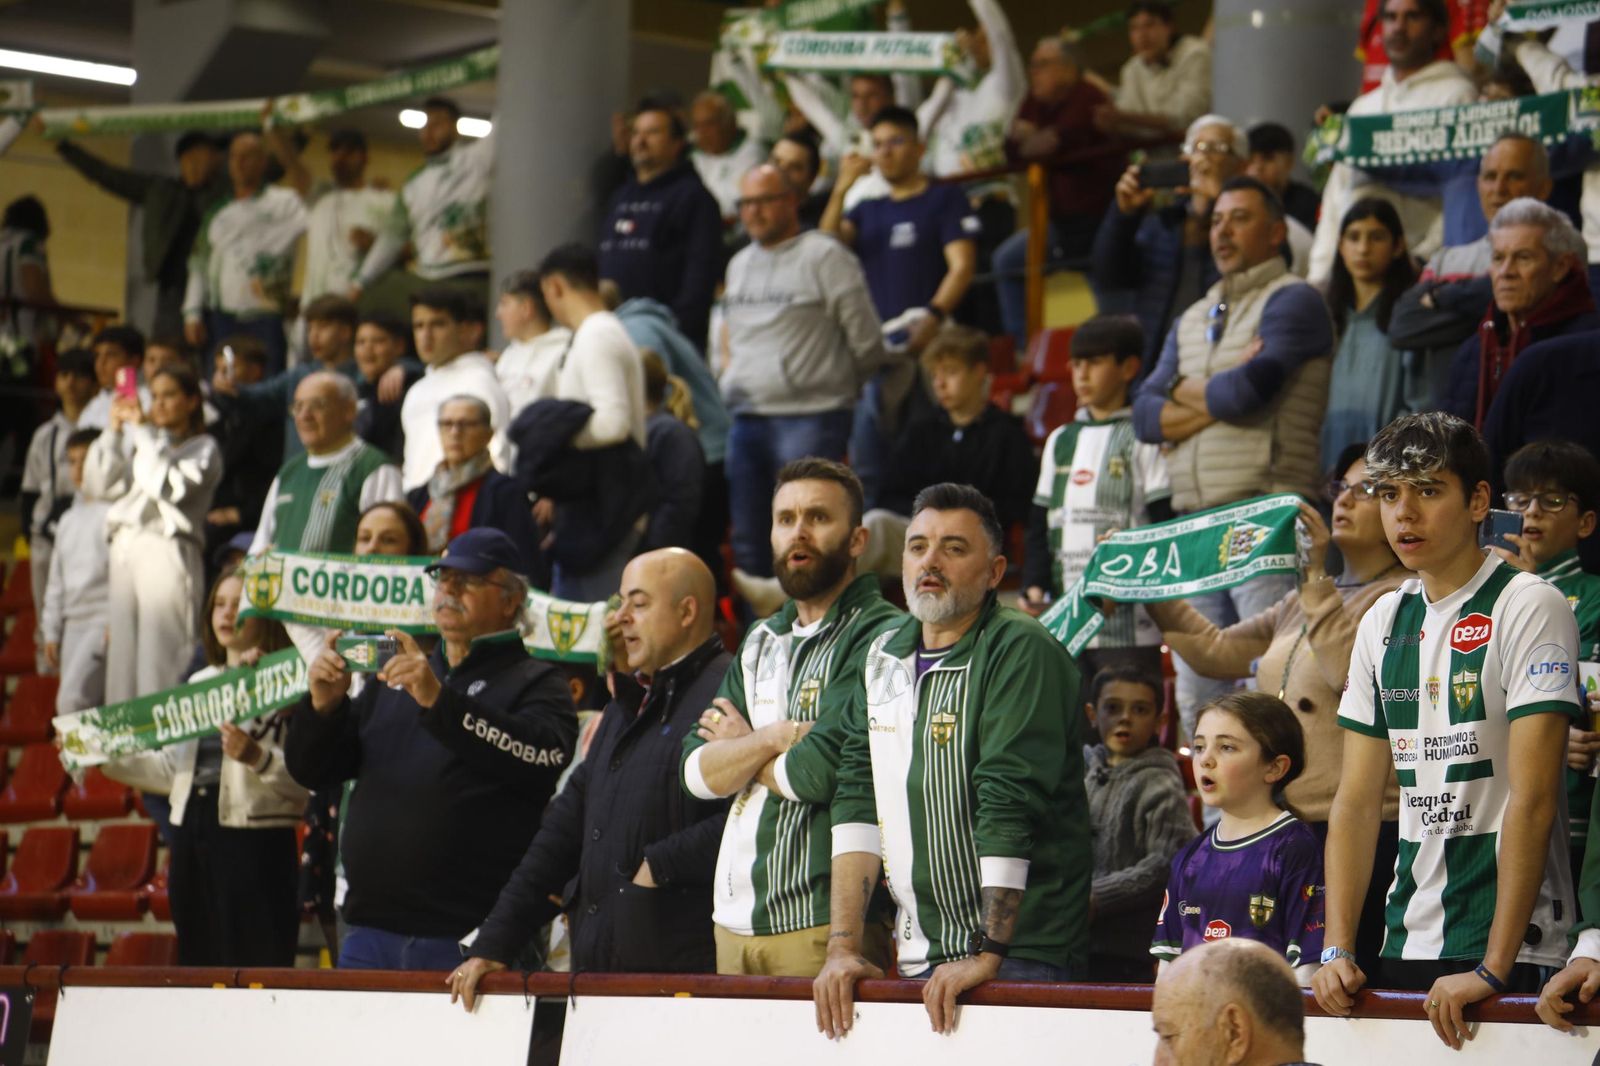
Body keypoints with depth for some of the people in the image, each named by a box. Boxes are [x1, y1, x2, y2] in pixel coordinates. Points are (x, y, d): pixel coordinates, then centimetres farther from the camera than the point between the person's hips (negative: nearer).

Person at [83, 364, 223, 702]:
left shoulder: (203, 448, 7)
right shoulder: (136, 443, 23)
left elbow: (171, 487, -10)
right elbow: (100, 484, 13)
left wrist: (143, 431, -4)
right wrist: (114, 430, 7)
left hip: (168, 551, -6)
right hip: (125, 550, 6)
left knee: (161, 662, -13)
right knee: (122, 654, 1)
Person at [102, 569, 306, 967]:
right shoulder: (199, 683, 19)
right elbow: (172, 768, 20)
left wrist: (257, 757, -28)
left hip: (255, 841, -7)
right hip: (192, 835, 7)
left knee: (257, 975, -9)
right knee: (198, 964, 10)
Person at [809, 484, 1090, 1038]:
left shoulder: (1022, 652, -10)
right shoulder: (884, 658, 12)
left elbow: (1010, 806, -18)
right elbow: (858, 801, 7)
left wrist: (987, 953, -24)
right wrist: (842, 944, -2)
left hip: (1019, 951, -6)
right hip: (919, 955, 6)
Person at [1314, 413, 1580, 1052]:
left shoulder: (1528, 608, -9)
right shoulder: (1383, 622, 11)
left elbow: (1533, 800, -16)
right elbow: (1356, 801, 10)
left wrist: (1493, 969, -20)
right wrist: (1336, 950, -1)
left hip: (1515, 951, -6)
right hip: (1405, 945, 6)